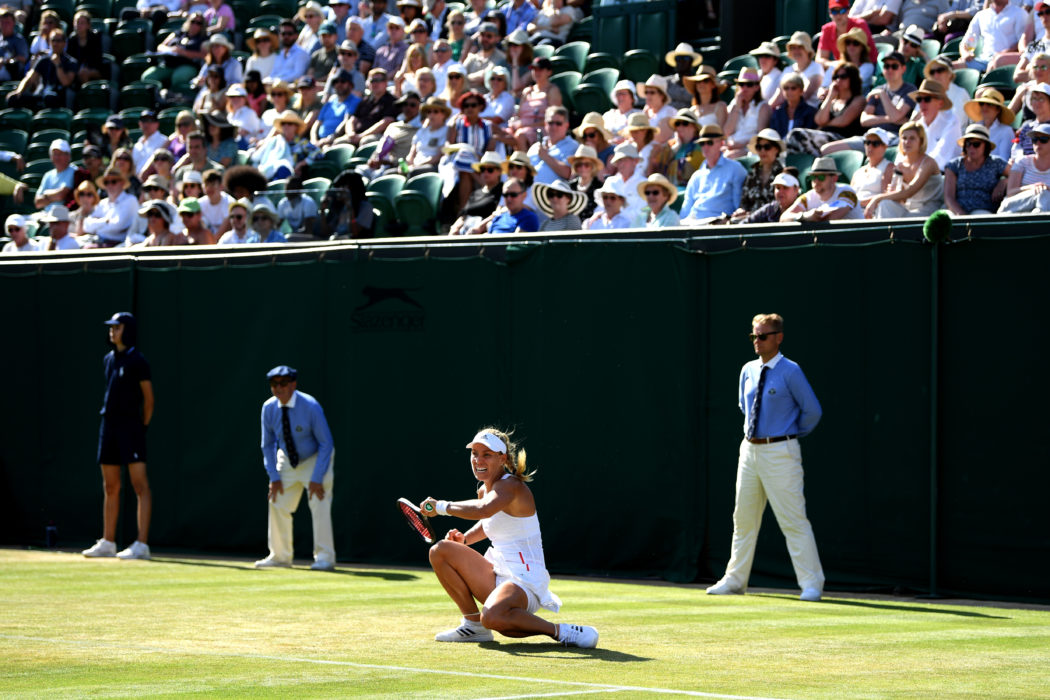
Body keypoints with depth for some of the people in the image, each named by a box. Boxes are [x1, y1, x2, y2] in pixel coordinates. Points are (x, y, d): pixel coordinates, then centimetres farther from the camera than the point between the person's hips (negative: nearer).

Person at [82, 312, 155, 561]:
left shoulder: (137, 361, -8)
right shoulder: (108, 360, 14)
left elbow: (148, 397, -7)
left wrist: (143, 426, -6)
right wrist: (108, 416, 14)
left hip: (130, 427, -8)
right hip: (108, 427, 8)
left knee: (140, 485, -9)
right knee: (110, 487, 11)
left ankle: (141, 544, -13)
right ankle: (107, 542, 17)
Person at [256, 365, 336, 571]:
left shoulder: (311, 407, -26)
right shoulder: (269, 408, -12)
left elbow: (326, 444, -21)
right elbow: (268, 445, 1)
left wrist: (317, 479, -25)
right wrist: (273, 476, -7)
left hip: (316, 459, -5)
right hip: (287, 461, 5)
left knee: (319, 505, -17)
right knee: (278, 504, 3)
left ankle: (324, 558, -14)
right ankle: (280, 556, 15)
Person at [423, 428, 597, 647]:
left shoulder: (510, 486, -17)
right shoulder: (484, 490, 11)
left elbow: (484, 510, -39)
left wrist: (441, 506, -28)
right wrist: (464, 539, 11)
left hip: (525, 578, -10)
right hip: (497, 575, 10)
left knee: (492, 616, -39)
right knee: (440, 551, 1)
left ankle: (560, 631, -20)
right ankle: (474, 625, 6)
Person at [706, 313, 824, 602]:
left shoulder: (790, 372, -10)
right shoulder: (748, 371, 9)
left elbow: (812, 411, -6)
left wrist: (791, 434, 5)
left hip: (779, 453, -7)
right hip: (750, 449, 7)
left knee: (793, 519, -9)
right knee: (744, 517, 13)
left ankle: (811, 584, -7)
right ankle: (735, 580, 23)